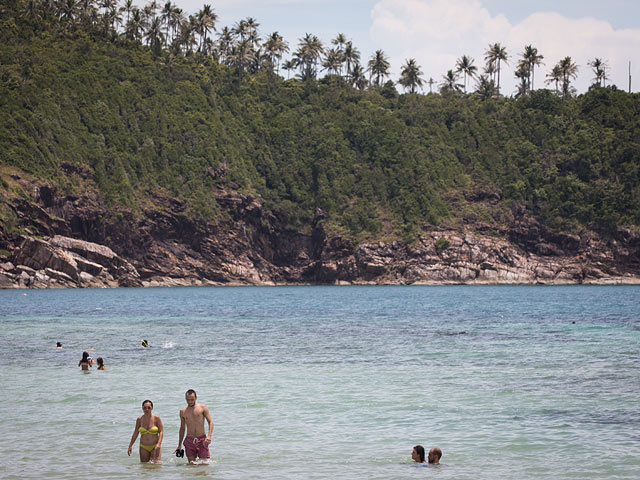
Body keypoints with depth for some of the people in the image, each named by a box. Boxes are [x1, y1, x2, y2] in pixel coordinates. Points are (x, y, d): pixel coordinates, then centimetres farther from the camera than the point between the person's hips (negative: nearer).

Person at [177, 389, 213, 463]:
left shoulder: (202, 407, 2)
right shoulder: (183, 411, 10)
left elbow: (210, 422, -1)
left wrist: (209, 436, -17)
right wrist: (179, 444, 18)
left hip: (202, 440, -2)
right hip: (189, 441, 2)